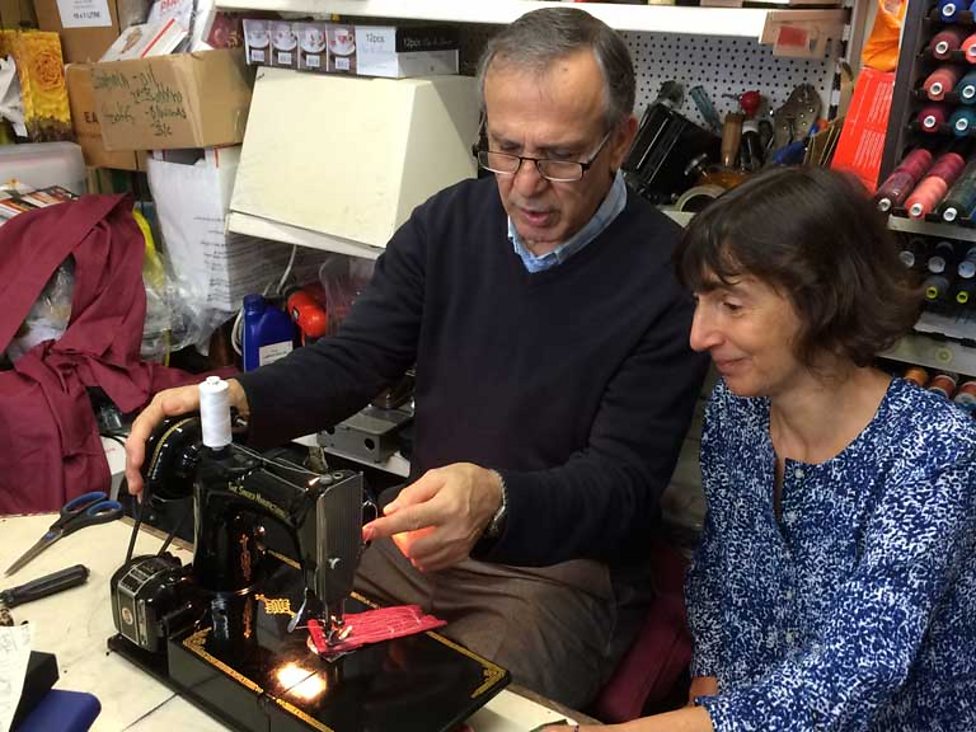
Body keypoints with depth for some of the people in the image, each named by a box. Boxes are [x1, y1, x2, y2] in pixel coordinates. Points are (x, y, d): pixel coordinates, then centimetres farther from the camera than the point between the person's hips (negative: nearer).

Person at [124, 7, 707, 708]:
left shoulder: (667, 278, -16)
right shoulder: (447, 223, 1)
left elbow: (623, 483, -18)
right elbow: (352, 359, 0)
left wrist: (495, 501, -39)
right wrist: (233, 399, -20)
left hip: (564, 568, -4)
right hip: (421, 537, 5)